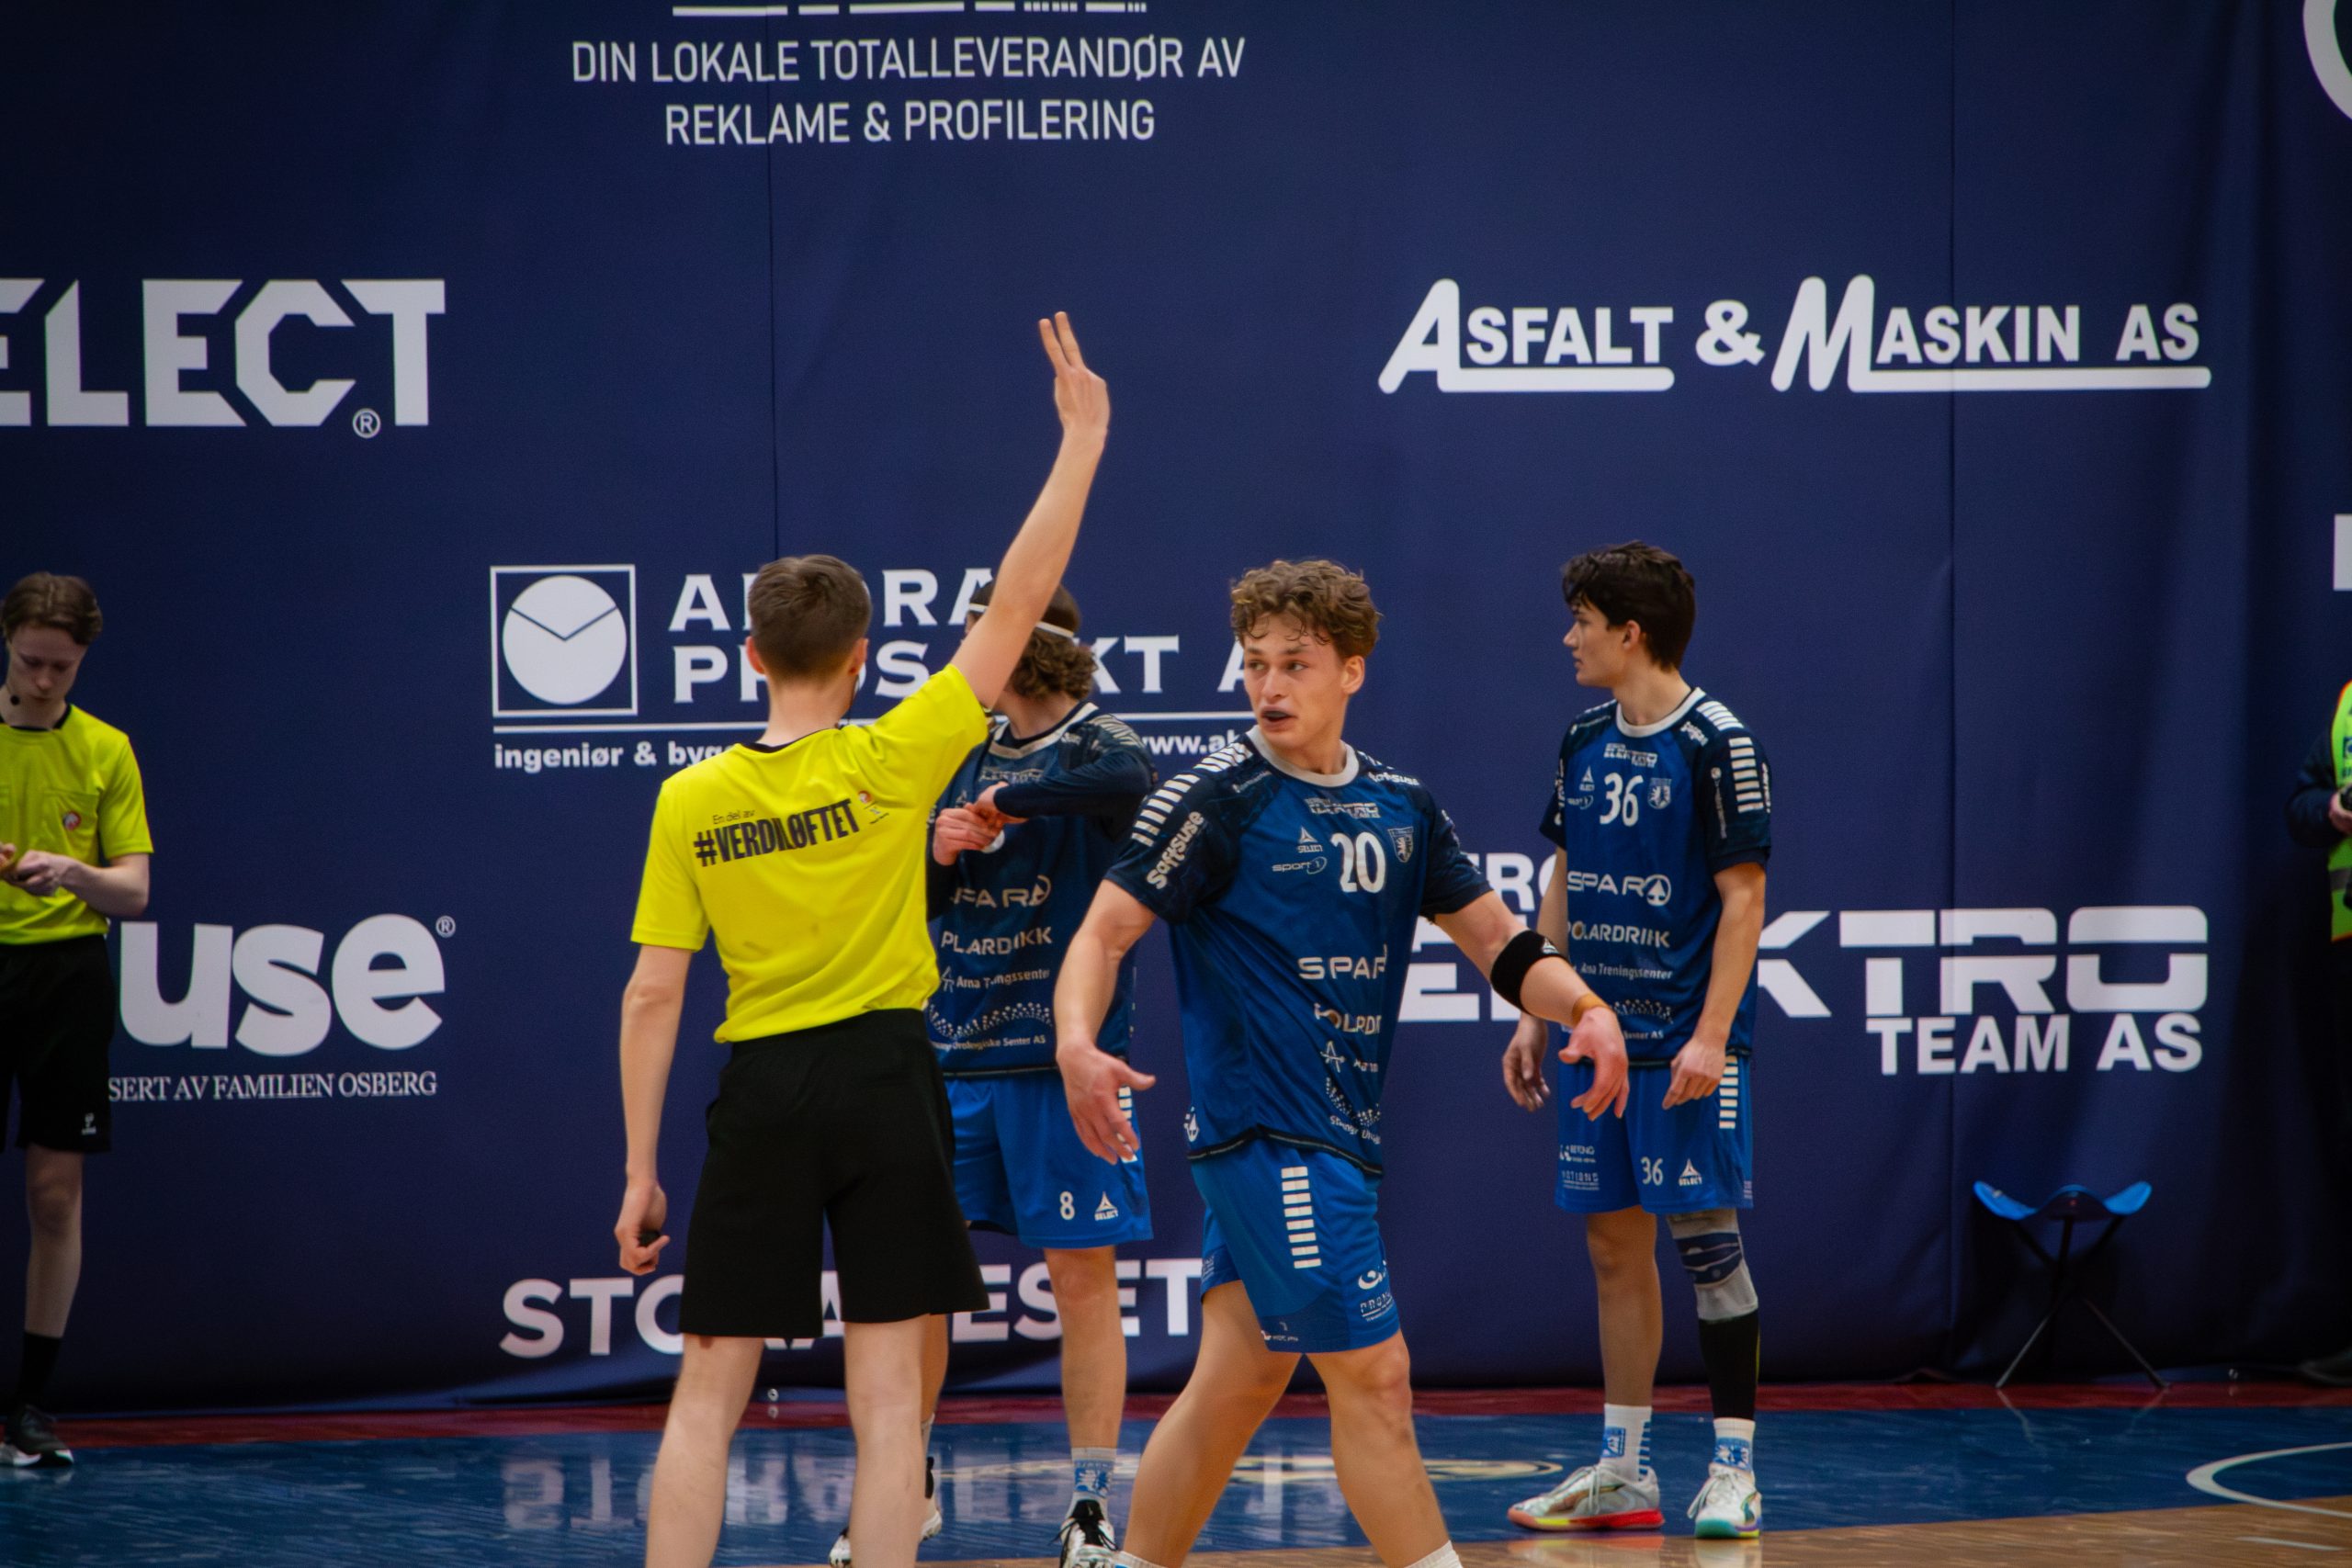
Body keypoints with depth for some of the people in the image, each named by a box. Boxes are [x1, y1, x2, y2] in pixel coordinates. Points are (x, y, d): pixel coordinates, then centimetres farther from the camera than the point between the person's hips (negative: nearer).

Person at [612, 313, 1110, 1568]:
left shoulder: (691, 802, -2)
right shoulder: (890, 763, -7)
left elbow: (652, 998, -2)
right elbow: (1016, 607, -5)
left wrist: (640, 1170, 5)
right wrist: (1080, 440, 0)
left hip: (759, 1094, 1)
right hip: (882, 1081, -1)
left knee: (708, 1393, 6)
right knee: (885, 1392, 1)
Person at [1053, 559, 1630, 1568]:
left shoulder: (1400, 807, 11)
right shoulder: (1215, 799, -8)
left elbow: (1498, 942, 12)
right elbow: (1104, 930, -12)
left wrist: (1586, 1010, -7)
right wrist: (1077, 1043, -31)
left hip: (1336, 1132, 7)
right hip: (1263, 1132, -7)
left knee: (1238, 1379, 11)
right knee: (1372, 1374, -8)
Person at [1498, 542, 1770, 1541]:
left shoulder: (1717, 745, -10)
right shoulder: (1585, 743, 11)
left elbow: (1743, 898, -12)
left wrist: (1712, 1036, -18)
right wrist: (1535, 1017, 14)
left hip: (1685, 1048, -7)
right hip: (1597, 1039, 7)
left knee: (1705, 1242, -5)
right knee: (1615, 1244, 8)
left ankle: (1734, 1470, 1)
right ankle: (1622, 1473, 14)